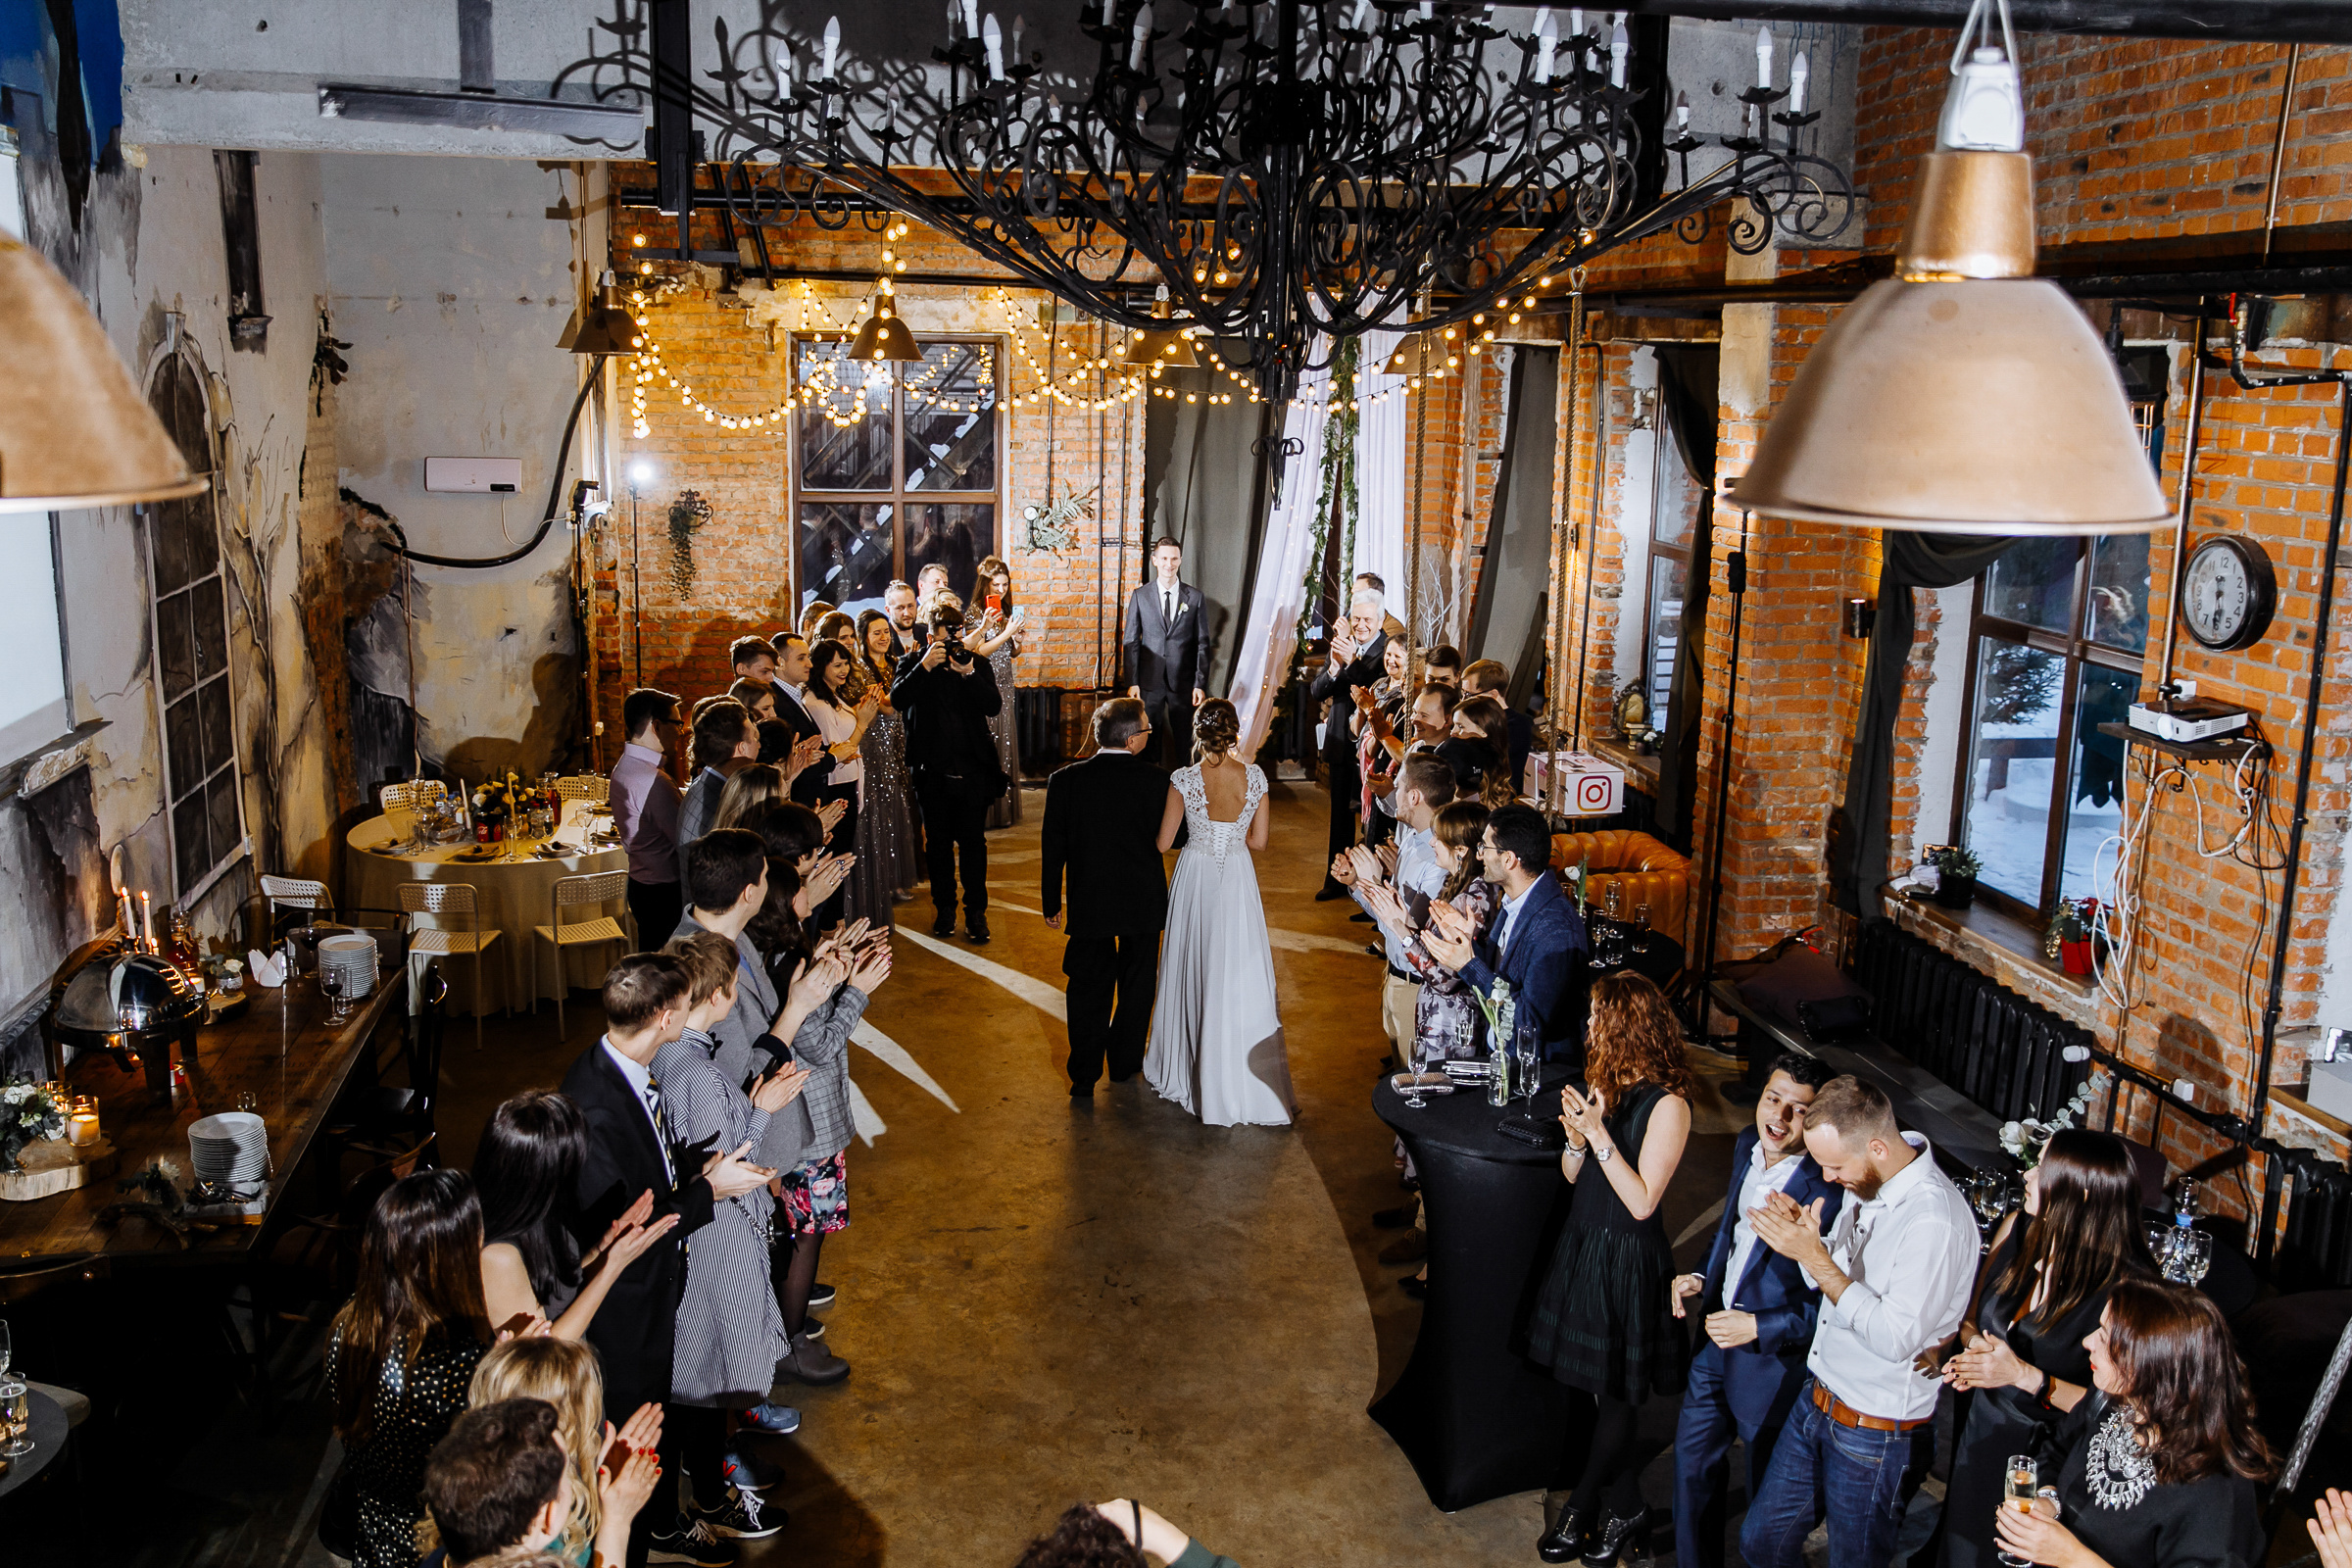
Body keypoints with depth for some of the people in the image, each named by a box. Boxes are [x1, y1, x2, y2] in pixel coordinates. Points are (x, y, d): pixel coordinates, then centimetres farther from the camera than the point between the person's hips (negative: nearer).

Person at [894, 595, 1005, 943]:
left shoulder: (976, 664, 5)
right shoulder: (913, 663, 2)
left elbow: (994, 706, -7)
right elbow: (898, 699, -15)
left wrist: (969, 673, -19)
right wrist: (925, 666, -23)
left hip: (973, 771, 0)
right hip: (934, 772, 0)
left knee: (973, 842, 3)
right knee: (939, 843, 11)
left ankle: (976, 912, 11)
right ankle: (945, 908, 23)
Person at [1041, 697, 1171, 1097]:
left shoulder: (1065, 780, -11)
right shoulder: (1155, 780, -15)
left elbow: (1053, 848, -5)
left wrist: (1051, 902, 5)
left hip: (1089, 903, 0)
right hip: (1144, 903, 0)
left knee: (1089, 989, 12)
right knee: (1136, 985, 18)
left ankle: (1084, 1077, 14)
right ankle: (1125, 1062, 32)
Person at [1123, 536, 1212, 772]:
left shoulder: (1195, 597, 3)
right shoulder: (1140, 596, 3)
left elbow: (1202, 643, 3)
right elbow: (1130, 642, 4)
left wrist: (1200, 684, -3)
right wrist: (1132, 682, -4)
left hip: (1183, 682, 0)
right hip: (1149, 682, 0)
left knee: (1184, 742, 4)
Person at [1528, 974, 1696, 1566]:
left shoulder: (1667, 1104, -19)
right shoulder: (1603, 1083, 2)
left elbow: (1642, 1201, -20)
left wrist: (1599, 1133, -24)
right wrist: (1575, 1136, -13)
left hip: (1628, 1257, -7)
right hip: (1583, 1243, 7)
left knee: (1616, 1391, 8)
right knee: (1604, 1390, 15)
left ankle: (1579, 1509, 22)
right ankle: (1624, 1511, 28)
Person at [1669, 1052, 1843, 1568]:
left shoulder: (1828, 1192, -29)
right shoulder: (1748, 1146, -4)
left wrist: (1760, 1327, -24)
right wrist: (1701, 1276, 1)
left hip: (1773, 1360, -7)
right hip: (1716, 1339, 7)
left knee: (1769, 1491, 15)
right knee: (1693, 1458, 22)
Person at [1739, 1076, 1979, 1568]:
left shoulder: (1935, 1220, -27)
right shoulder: (1866, 1182, -1)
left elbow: (1896, 1338, -28)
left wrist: (1815, 1257, -28)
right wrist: (1804, 1236, -8)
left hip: (1876, 1435, -8)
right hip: (1816, 1400, 8)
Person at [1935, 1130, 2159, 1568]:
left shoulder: (2126, 1287, -24)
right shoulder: (2017, 1229, -6)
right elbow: (1972, 1317, 10)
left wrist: (2025, 1376, -25)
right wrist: (1974, 1350, -10)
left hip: (2043, 1453, -5)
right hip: (1977, 1432, 5)